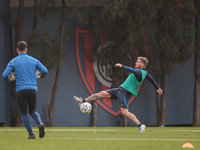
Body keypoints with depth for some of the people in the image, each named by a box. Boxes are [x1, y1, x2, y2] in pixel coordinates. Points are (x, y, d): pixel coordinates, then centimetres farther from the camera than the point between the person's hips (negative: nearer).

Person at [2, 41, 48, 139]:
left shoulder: (13, 62, 5)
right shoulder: (33, 60, 12)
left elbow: (4, 75, -3)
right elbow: (45, 71, 6)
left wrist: (8, 79, 21)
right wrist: (40, 77, 27)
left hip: (21, 90, -3)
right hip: (33, 89, 3)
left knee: (23, 113, 7)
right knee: (32, 111, 17)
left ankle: (31, 133, -6)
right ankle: (40, 123, -13)